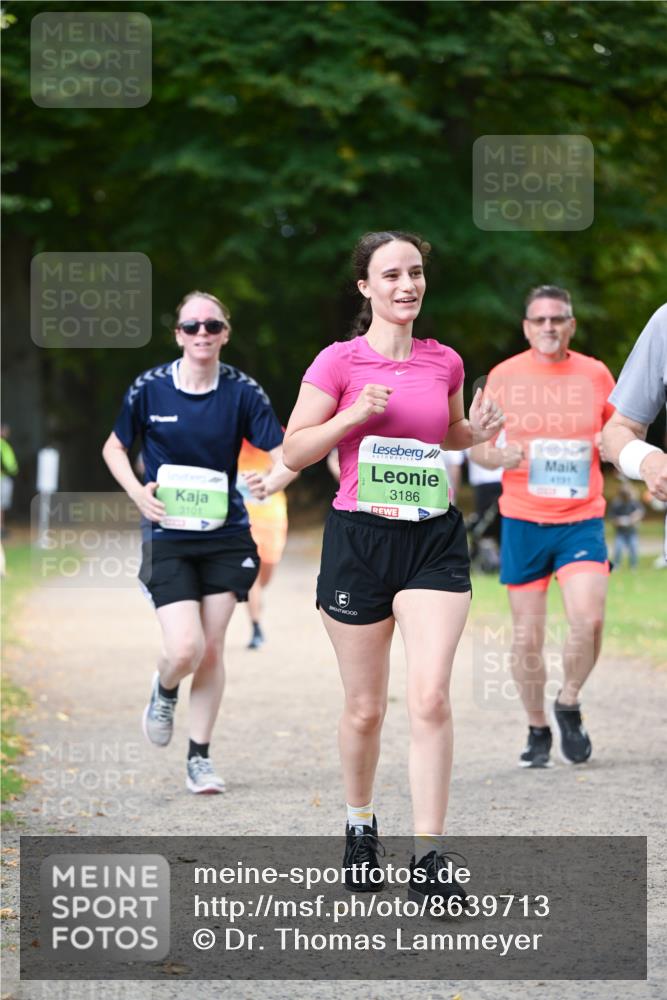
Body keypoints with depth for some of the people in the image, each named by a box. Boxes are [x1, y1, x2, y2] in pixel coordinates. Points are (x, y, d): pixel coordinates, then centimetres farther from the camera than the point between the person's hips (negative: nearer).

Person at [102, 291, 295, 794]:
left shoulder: (242, 391, -5)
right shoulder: (149, 388, -5)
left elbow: (286, 455, -6)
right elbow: (115, 447, 9)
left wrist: (272, 482, -29)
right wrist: (136, 491, -9)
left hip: (226, 536, 1)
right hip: (168, 537, -1)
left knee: (212, 649, 3)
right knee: (185, 649, -13)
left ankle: (200, 758, 17)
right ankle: (164, 691, 24)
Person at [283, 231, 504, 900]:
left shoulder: (445, 362, 7)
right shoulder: (340, 361, -3)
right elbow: (293, 451, -1)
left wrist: (475, 432, 3)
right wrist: (353, 415, -16)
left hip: (434, 542, 2)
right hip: (359, 538, -2)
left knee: (430, 696, -13)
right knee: (364, 707, 6)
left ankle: (428, 858, -10)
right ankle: (359, 826, 32)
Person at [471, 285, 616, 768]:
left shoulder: (595, 374, 4)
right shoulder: (504, 376, 1)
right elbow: (477, 443, 7)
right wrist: (500, 455, -15)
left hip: (582, 518, 0)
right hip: (523, 520, 0)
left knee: (589, 619, -18)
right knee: (527, 636, 1)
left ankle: (569, 705, 8)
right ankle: (537, 731, 19)